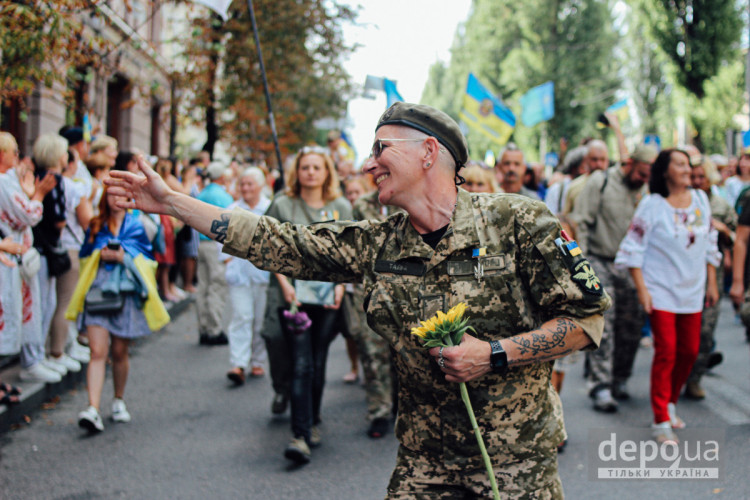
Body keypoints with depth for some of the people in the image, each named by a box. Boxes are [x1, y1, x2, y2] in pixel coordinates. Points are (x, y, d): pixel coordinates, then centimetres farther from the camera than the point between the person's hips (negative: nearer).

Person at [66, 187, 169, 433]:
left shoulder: (136, 226, 8)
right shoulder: (96, 226, 13)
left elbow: (145, 261, 4)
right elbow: (85, 258, 14)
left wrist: (121, 257, -12)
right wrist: (101, 256, -7)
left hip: (126, 293, 0)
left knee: (119, 352, 7)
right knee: (98, 351, -12)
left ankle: (119, 401, 27)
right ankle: (93, 409, -20)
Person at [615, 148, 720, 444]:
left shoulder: (701, 200, 8)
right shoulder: (652, 205, -8)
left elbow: (709, 244, 16)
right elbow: (633, 248, -8)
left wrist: (712, 283, 14)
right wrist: (641, 288, -13)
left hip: (692, 291, 5)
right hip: (661, 290, -5)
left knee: (690, 351, 7)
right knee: (666, 352, -8)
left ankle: (670, 403, 30)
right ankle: (661, 421, -1)